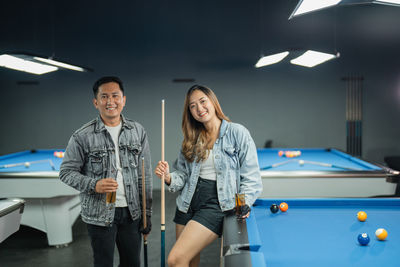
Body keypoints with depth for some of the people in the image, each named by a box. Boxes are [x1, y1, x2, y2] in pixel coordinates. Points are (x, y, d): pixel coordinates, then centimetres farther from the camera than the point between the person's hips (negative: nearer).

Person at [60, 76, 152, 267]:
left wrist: (147, 214, 6)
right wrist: (94, 185, -20)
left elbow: (145, 175, 7)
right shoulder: (83, 136, -7)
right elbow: (66, 172, -2)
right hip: (99, 214, -3)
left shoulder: (138, 132, 4)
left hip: (131, 213, 3)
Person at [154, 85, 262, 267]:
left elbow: (251, 177, -6)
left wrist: (243, 205, -19)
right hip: (188, 204, 6)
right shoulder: (192, 139, 11)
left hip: (216, 205, -5)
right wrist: (168, 177, -8)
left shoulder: (237, 132, -5)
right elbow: (183, 175, 13)